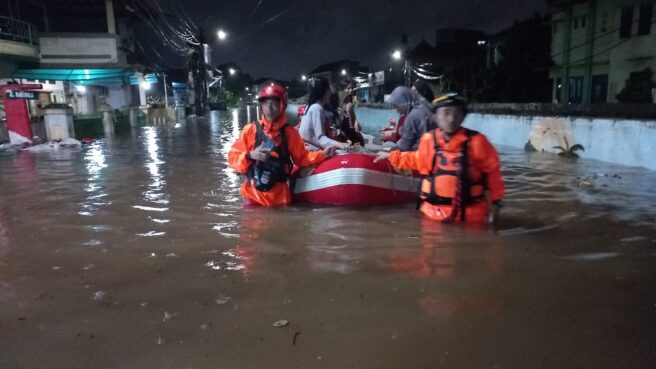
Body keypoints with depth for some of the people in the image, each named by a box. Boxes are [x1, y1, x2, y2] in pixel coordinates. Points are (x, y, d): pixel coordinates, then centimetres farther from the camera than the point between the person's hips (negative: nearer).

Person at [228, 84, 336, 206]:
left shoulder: (289, 132, 1)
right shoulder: (250, 129, -2)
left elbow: (301, 158, 9)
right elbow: (233, 157, 0)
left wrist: (322, 155, -4)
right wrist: (249, 156, -19)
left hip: (279, 194, 1)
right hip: (253, 192, 0)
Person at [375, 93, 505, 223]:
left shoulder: (475, 141, -12)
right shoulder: (428, 140, -3)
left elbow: (492, 170, -3)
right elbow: (418, 160, 17)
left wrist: (495, 201, -3)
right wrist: (392, 156, 22)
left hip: (469, 215, -2)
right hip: (434, 212, 3)